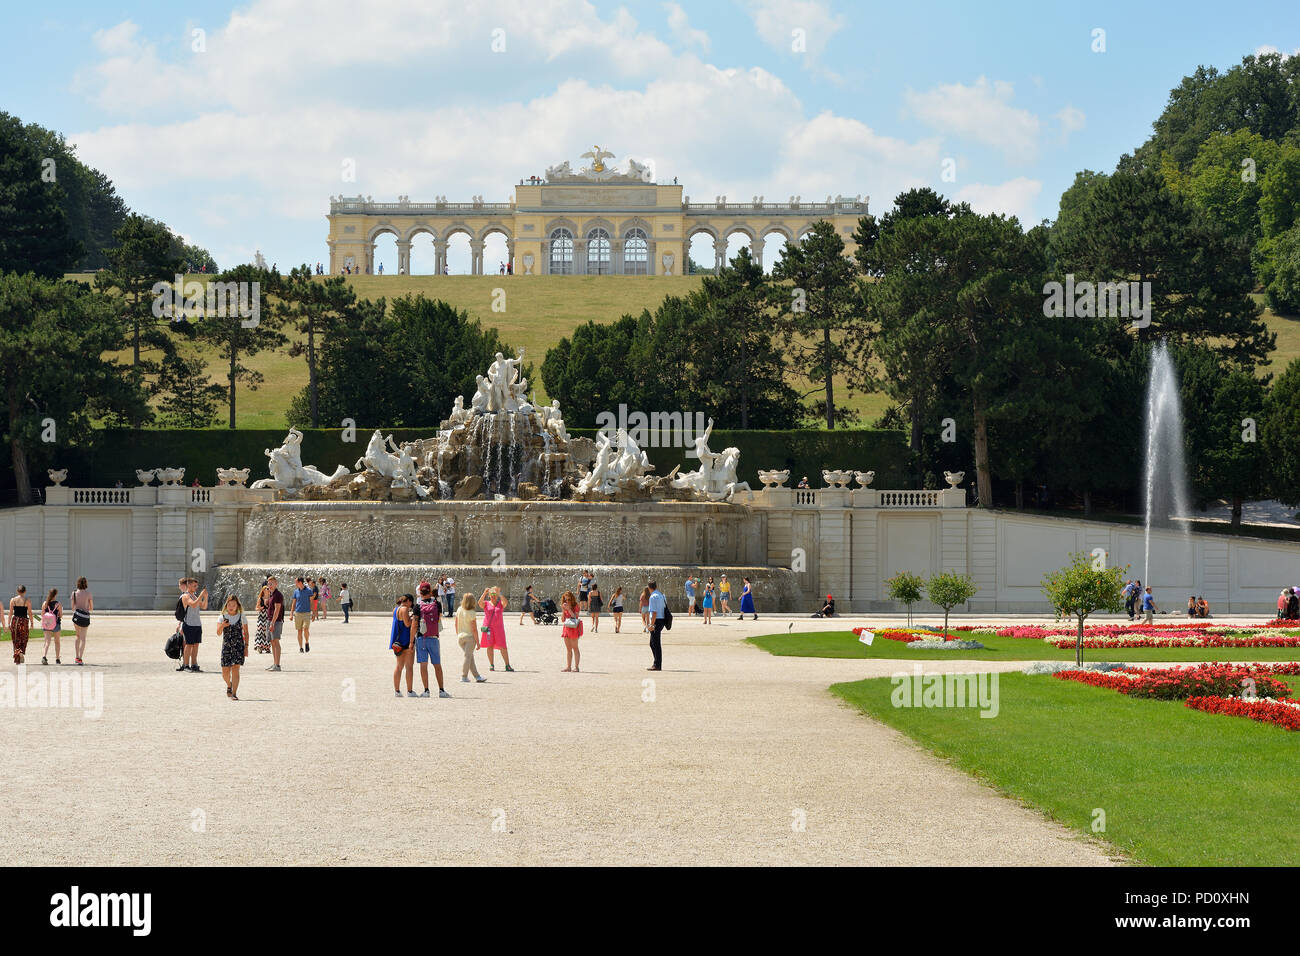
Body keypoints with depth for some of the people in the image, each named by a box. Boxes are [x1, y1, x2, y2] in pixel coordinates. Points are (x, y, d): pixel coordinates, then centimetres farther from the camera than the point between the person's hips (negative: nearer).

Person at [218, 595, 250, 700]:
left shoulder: (241, 617, 2)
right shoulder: (222, 617, 3)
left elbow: (246, 633, 6)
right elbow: (218, 633, -4)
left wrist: (246, 647, 0)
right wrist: (222, 626, -25)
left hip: (238, 646, -1)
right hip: (226, 646, 1)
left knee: (235, 669, -12)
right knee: (225, 672, 3)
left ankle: (234, 693, -10)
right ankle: (229, 685, 35)